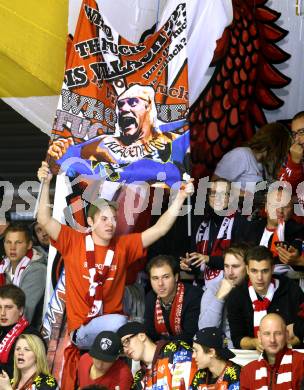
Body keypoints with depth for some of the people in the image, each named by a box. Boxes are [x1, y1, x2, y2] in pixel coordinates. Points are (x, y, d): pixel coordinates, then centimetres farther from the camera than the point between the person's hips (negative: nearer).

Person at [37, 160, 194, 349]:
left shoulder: (123, 245, 6)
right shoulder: (73, 241, 0)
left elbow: (159, 229, 2)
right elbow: (45, 220, -8)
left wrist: (180, 197, -7)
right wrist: (46, 184, -18)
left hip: (115, 323, 4)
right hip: (83, 330, -4)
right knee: (117, 322, -33)